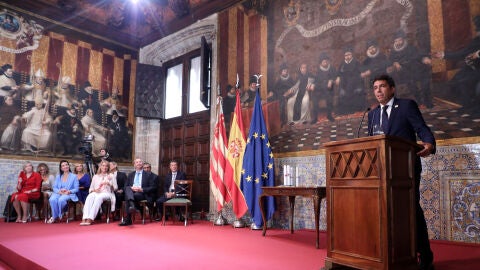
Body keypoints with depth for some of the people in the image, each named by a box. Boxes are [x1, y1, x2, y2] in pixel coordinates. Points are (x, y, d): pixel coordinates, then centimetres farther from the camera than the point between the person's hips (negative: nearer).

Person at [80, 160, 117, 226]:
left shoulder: (111, 176, 19)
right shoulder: (95, 176, 25)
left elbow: (115, 188, 11)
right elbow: (90, 189, 19)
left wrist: (109, 184, -8)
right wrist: (94, 190, -4)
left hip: (107, 193, -2)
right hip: (96, 193, 3)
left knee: (99, 197, -38)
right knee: (90, 197, -35)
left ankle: (90, 219, -47)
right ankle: (84, 218, -47)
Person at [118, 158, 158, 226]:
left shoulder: (149, 174, 12)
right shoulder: (130, 175, 24)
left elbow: (153, 188, 3)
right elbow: (125, 186, 15)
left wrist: (142, 189, -12)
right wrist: (131, 188, -9)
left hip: (142, 194, -3)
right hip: (131, 192, 3)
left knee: (127, 199, -34)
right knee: (128, 188, -34)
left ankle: (127, 220, -37)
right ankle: (132, 205, -58)